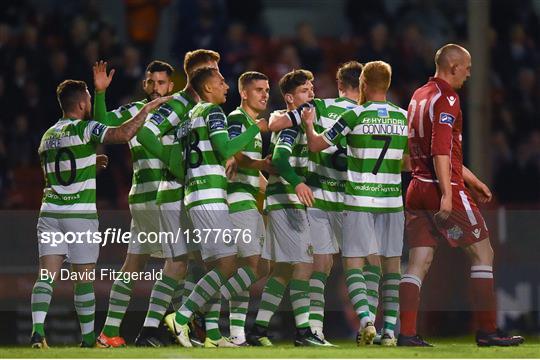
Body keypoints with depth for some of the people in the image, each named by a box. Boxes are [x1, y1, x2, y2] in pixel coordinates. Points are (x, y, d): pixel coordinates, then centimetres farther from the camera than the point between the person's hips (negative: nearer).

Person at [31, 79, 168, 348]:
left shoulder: (47, 136, 14)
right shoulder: (85, 129, -7)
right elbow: (124, 134, -22)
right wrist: (147, 109, -10)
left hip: (50, 212, 5)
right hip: (80, 214, -5)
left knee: (47, 276, -3)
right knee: (84, 279, 4)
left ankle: (37, 330, -20)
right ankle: (88, 338, 10)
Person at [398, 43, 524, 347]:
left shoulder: (420, 96, 17)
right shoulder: (446, 100, -11)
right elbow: (441, 151, -21)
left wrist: (471, 180, 30)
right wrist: (447, 194, -24)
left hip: (417, 188, 8)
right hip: (444, 189, -8)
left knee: (419, 262, 4)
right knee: (483, 253, 2)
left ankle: (407, 333, -4)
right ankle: (488, 331, 2)